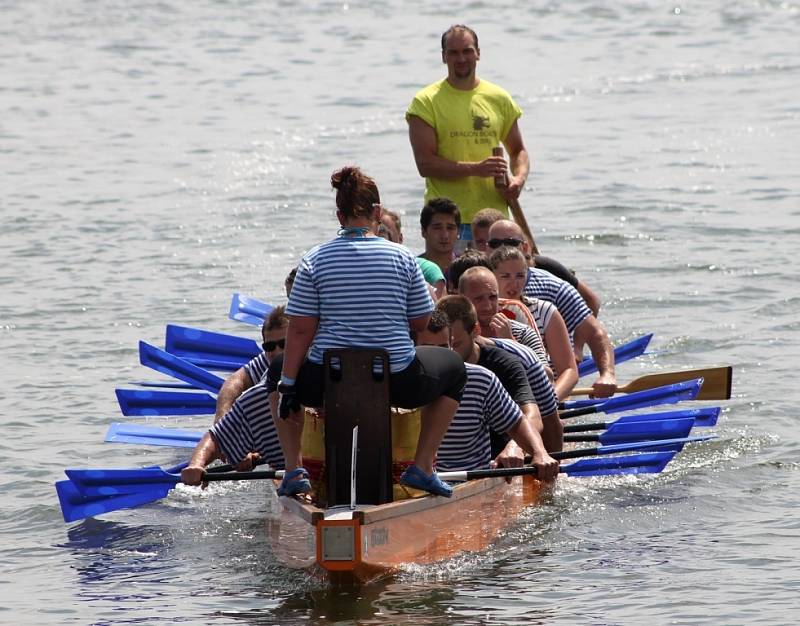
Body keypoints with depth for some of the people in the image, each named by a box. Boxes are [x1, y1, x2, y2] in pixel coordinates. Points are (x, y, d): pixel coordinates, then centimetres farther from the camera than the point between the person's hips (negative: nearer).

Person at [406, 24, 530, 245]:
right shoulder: (426, 102, 0)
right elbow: (425, 164, -8)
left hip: (494, 216, 4)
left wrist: (519, 178, -1)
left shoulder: (498, 98, 13)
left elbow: (518, 151, 22)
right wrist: (475, 169, -18)